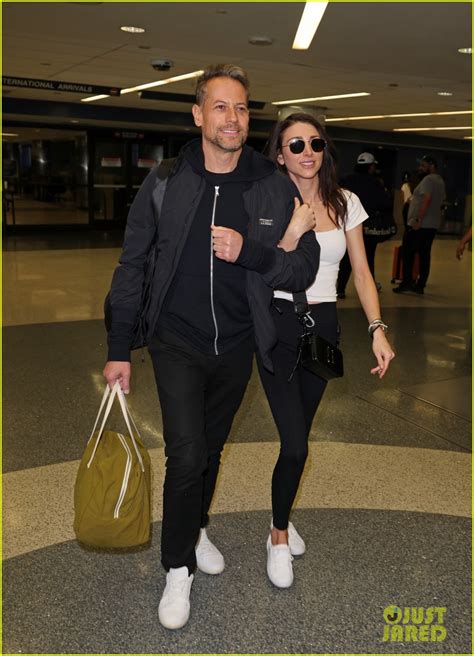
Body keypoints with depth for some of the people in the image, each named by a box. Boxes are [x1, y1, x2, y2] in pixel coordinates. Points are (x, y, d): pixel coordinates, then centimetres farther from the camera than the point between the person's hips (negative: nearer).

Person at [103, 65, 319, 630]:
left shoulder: (274, 188, -6)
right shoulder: (166, 182, -8)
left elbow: (306, 268, -7)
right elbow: (131, 265, -2)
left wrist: (249, 250, -26)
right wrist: (119, 349, -2)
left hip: (237, 345, 2)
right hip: (177, 341, -2)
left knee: (212, 447, 18)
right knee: (186, 454, -9)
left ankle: (196, 528, 45)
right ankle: (178, 567, 14)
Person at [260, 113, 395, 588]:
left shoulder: (345, 204, 3)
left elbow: (361, 272, 6)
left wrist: (377, 328, -3)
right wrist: (293, 233, -26)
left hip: (324, 324, 4)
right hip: (278, 323, -3)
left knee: (298, 434, 14)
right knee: (295, 444, -9)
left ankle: (280, 519, 37)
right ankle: (280, 537, 16)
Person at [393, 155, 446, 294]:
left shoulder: (428, 179, -12)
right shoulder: (440, 181, 17)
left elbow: (426, 200, -22)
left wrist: (419, 220, -24)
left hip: (419, 224, -9)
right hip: (433, 224, 9)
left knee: (408, 253, -2)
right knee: (425, 254, 7)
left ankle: (406, 283, -4)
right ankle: (420, 285, 9)